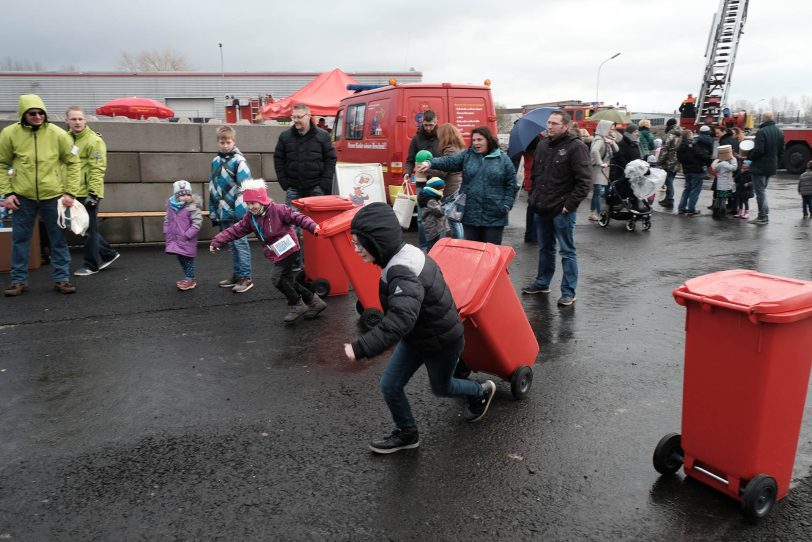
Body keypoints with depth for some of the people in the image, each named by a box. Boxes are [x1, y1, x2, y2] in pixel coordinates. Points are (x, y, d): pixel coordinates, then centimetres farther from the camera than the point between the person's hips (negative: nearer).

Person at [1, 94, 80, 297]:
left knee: (58, 239, 6)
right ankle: (19, 280, 20)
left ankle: (61, 279, 15)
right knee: (20, 240, 8)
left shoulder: (58, 134, -5)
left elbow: (73, 163, 1)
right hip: (23, 197, 1)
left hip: (53, 196, 0)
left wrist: (70, 192, -5)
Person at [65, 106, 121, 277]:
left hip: (88, 193, -9)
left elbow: (97, 169, -18)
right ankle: (108, 254, 27)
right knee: (84, 228, 15)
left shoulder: (94, 141, -13)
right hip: (76, 193, 9)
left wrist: (93, 192, -23)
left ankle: (91, 265, 10)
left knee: (89, 229, 0)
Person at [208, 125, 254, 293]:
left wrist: (242, 210, -20)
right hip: (223, 212, 7)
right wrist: (213, 212, 17)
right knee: (232, 245, 14)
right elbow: (212, 188, 17)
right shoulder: (215, 161, 13)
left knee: (240, 243, -2)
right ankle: (236, 275, 24)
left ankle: (246, 278, 5)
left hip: (236, 212, -7)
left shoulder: (238, 161, -8)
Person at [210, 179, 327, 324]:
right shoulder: (250, 217, 5)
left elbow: (298, 218, -16)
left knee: (277, 277, -17)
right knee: (287, 281, 10)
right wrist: (217, 241, -1)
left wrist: (313, 227, -31)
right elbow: (235, 230, 6)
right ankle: (314, 302, 22)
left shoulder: (278, 209, -14)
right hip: (276, 254, 8)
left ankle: (296, 305, -1)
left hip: (288, 249, -8)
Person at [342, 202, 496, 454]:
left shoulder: (403, 274, -38)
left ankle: (481, 392, 50)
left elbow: (399, 321, -49)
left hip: (441, 343, -8)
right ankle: (406, 433, 29)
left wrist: (360, 348, -52)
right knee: (389, 385, 7)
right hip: (416, 336, 8)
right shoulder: (404, 255, -9)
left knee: (441, 387, 21)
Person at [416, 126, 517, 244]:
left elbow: (511, 185, 4)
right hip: (470, 214, 2)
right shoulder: (466, 155, 7)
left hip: (494, 217, -2)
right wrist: (430, 163, -23)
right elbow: (449, 161, -6)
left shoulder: (503, 159, 2)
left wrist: (506, 205, -5)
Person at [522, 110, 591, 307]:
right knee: (545, 248, 20)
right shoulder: (542, 145, 10)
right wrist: (534, 197, 13)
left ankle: (568, 292, 10)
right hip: (543, 208, 7)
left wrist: (570, 203, -17)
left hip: (562, 210, -7)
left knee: (567, 251, 2)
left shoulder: (576, 147, -11)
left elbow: (584, 180, -15)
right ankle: (542, 283, 34)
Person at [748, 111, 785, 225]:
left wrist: (750, 157, -5)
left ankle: (763, 218, 1)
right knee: (762, 190, 18)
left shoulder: (762, 132, -18)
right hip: (772, 167, 8)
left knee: (760, 191, -1)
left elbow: (758, 151, -23)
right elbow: (781, 151, 13)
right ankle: (764, 215, 20)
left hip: (760, 167, -8)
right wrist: (776, 163, 21)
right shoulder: (779, 132, 9)